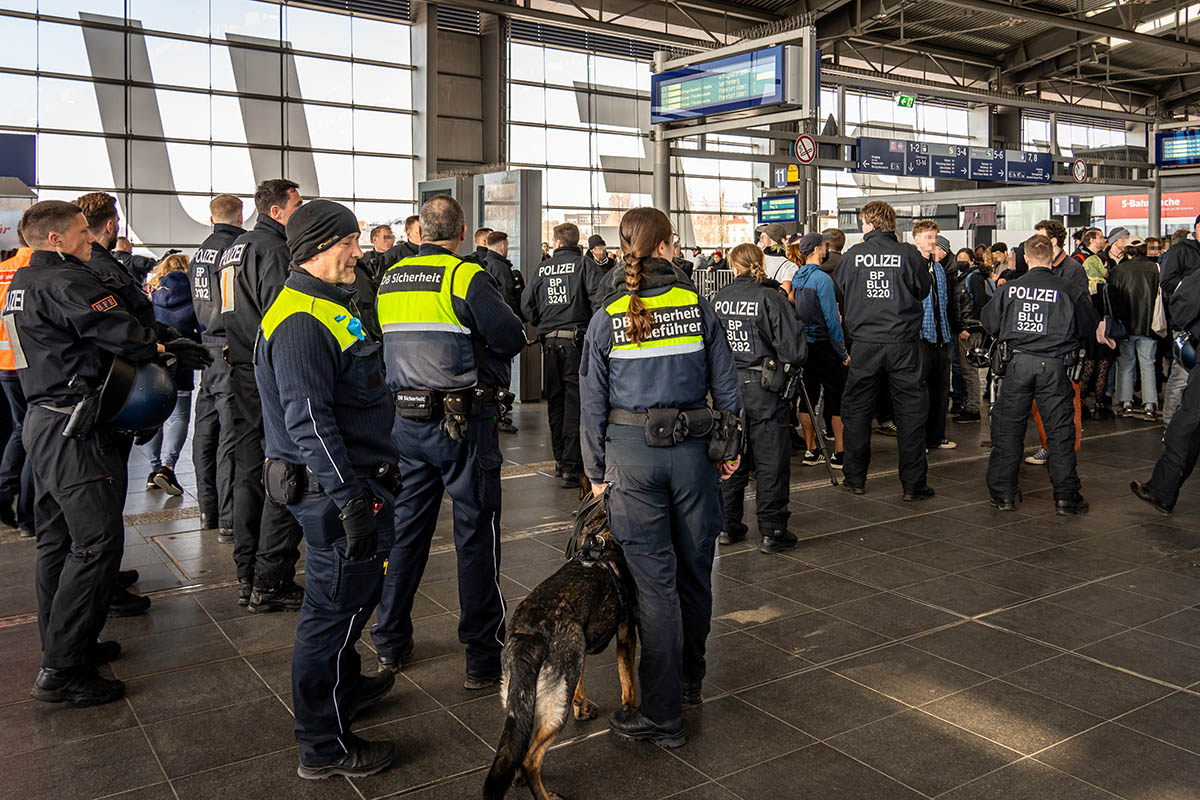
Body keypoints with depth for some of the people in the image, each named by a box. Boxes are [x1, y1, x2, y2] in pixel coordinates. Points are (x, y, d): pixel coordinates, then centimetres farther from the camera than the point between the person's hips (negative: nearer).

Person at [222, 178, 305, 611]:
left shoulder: (233, 249, 18)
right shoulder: (272, 250, -12)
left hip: (242, 375, 10)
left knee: (249, 475, 14)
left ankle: (247, 578, 21)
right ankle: (271, 584, 0)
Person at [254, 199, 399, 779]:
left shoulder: (328, 306, 16)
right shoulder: (301, 321, -20)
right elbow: (309, 421, -26)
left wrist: (369, 485, 26)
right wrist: (351, 500, -28)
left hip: (354, 478, 11)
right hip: (333, 487, -11)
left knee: (355, 592, 24)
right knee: (336, 606, -1)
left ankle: (346, 686, 45)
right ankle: (324, 747, 13)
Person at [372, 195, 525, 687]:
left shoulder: (390, 279, 8)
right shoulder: (465, 276, -11)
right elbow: (512, 337, -15)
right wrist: (482, 355, 4)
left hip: (405, 420, 6)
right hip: (464, 422, -6)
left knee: (406, 529, 16)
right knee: (476, 535, 2)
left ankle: (390, 643, 26)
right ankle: (483, 658, 9)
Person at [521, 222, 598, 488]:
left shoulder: (542, 268, 8)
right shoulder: (583, 264, -3)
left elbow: (526, 302, 9)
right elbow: (598, 297, -15)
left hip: (549, 341, 4)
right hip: (576, 339, -4)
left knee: (555, 401, 15)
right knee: (574, 401, -3)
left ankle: (560, 459, 25)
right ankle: (571, 468, -6)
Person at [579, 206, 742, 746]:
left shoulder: (607, 318, -4)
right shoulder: (698, 308, -1)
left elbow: (593, 402, -1)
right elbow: (725, 386, 3)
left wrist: (596, 471, 7)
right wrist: (730, 447, 14)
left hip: (631, 450, -2)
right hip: (692, 448, 2)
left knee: (654, 577, 2)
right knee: (694, 567, 17)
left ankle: (662, 712, 9)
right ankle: (689, 678, 36)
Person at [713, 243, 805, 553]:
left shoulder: (719, 299, 2)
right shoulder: (772, 298, -11)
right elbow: (793, 349, -13)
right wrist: (788, 366, 6)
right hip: (763, 387, -4)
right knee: (771, 460, 3)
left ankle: (728, 526, 23)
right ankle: (772, 531, 7)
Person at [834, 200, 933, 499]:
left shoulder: (852, 255, -1)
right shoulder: (908, 253, -4)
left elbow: (838, 290, 12)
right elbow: (924, 289, 9)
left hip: (865, 344, 1)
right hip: (903, 343, -1)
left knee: (856, 409, 12)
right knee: (910, 411, 6)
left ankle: (855, 478, 19)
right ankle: (913, 484, 8)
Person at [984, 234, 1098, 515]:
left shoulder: (1009, 288, 0)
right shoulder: (1070, 290, -3)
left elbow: (989, 324, 10)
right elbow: (1090, 328, 6)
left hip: (1018, 363, 1)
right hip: (1054, 365, -1)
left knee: (1008, 427, 11)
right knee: (1060, 429, 7)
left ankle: (1003, 493, 15)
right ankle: (1066, 497, 10)